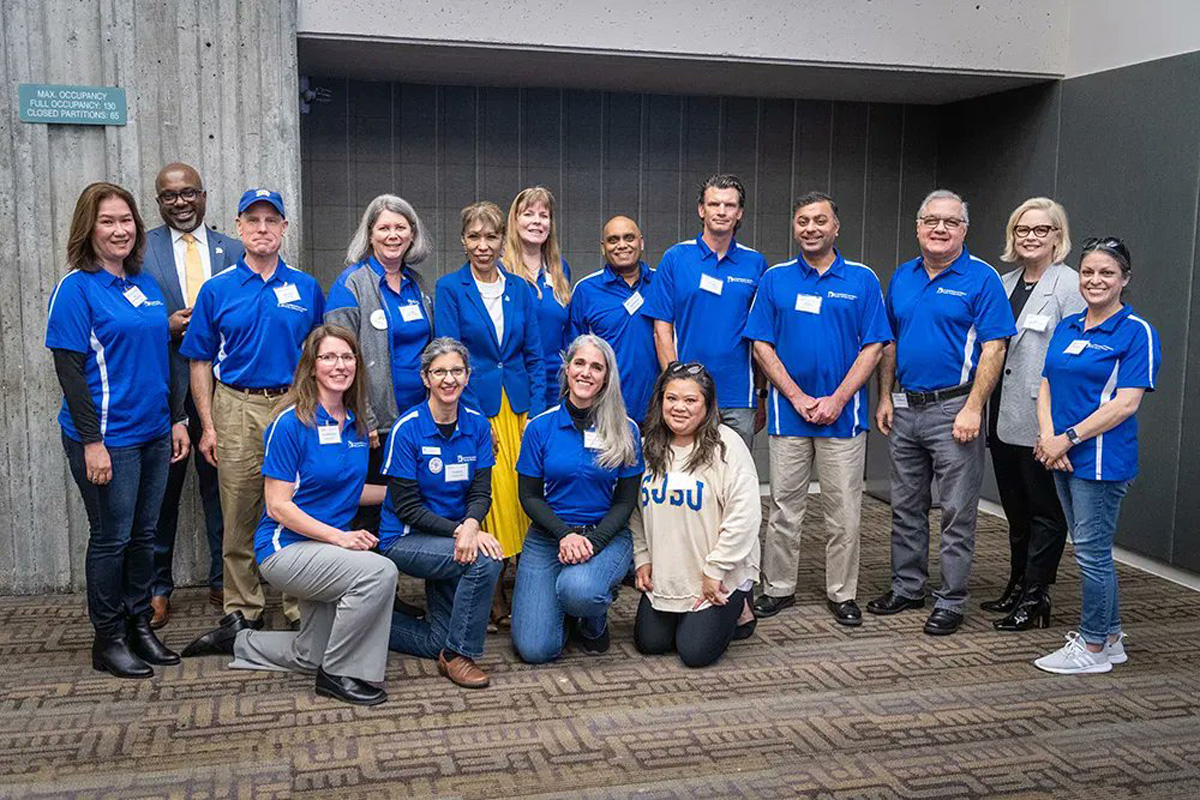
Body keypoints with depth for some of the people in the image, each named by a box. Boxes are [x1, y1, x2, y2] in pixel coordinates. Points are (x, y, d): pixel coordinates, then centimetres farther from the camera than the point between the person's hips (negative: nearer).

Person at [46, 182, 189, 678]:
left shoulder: (146, 285, 11)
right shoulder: (76, 288, -9)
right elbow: (69, 369, -13)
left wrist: (177, 418, 13)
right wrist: (92, 441, -17)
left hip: (153, 433, 6)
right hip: (107, 438, -6)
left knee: (144, 534, 13)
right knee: (112, 538, 3)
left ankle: (139, 626, 26)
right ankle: (108, 640, 17)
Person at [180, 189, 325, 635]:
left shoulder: (307, 288, 6)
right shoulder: (217, 290, 4)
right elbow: (201, 362, 5)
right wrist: (208, 426, 0)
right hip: (237, 408, 0)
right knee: (239, 516, 6)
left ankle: (301, 608, 15)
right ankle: (243, 610, 18)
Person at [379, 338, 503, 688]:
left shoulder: (477, 425, -1)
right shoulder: (407, 429, -15)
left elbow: (481, 492, -4)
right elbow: (407, 507, -15)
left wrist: (470, 525, -26)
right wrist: (457, 531, -26)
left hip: (452, 540, 5)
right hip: (404, 539, -5)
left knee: (438, 643, 3)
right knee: (486, 559, -31)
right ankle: (459, 655, -13)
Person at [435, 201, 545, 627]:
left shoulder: (520, 290, 9)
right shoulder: (449, 288, -1)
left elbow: (535, 356, 9)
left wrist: (536, 414, -1)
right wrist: (475, 419, -10)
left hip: (518, 406, 3)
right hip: (475, 407, -3)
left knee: (521, 495, 1)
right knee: (486, 501, -3)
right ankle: (494, 601, 9)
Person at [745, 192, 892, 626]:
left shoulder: (862, 279, 2)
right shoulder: (775, 279, 5)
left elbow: (873, 347, -2)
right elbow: (762, 345, 1)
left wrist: (837, 400, -11)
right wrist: (798, 398, -8)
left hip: (842, 412, -1)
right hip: (788, 412, 1)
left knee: (844, 510, 4)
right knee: (784, 506, 7)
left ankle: (842, 594, 17)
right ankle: (778, 588, 20)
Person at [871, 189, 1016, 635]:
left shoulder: (982, 279, -7)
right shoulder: (902, 277, 10)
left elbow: (993, 349, -12)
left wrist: (972, 408, -18)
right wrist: (885, 398, 8)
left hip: (953, 410, -6)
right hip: (905, 409, 6)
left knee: (957, 513, 1)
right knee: (906, 507, 14)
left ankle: (951, 603, 9)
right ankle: (907, 588, 26)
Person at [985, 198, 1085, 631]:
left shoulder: (1069, 285, -9)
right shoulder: (1006, 283, 13)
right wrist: (982, 405, 14)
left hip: (1042, 422, -7)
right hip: (1002, 418, 7)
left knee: (1045, 511, 4)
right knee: (1016, 509, 18)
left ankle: (1034, 597, 12)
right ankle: (1017, 584, 30)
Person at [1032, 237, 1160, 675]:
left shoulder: (1136, 332, -9)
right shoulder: (1067, 327, 12)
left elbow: (1126, 402, -16)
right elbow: (1047, 386, 10)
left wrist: (1068, 438, -16)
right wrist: (1048, 437, -7)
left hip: (1101, 460, -7)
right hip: (1063, 457, 7)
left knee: (1092, 552, -1)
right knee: (1092, 551, 15)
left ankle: (1092, 647, 11)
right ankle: (1111, 637, 28)